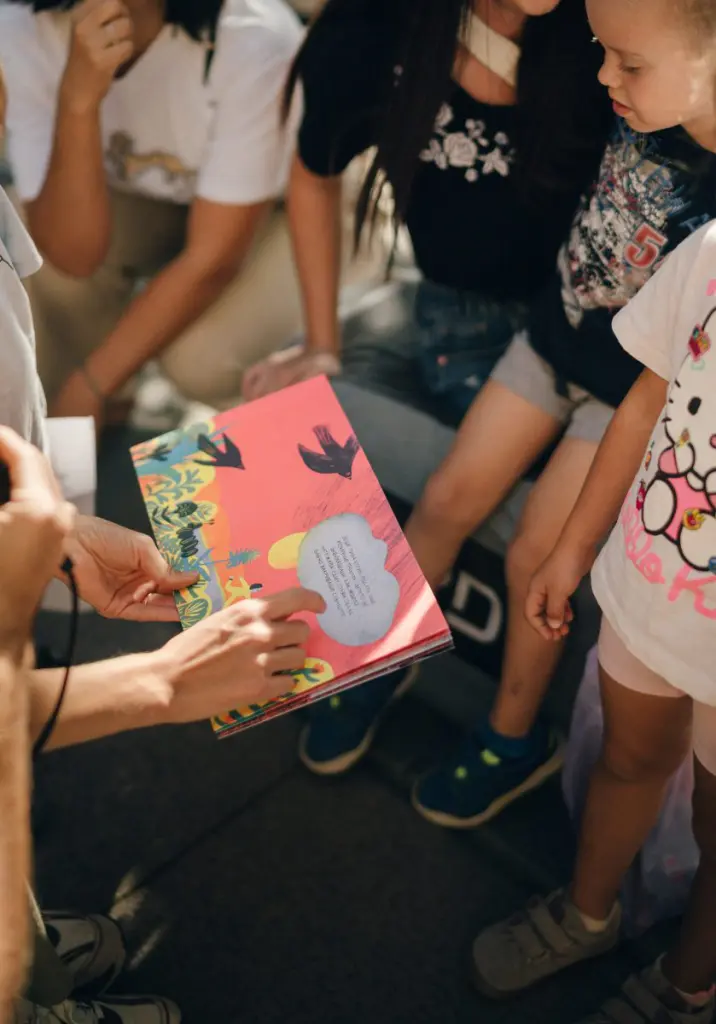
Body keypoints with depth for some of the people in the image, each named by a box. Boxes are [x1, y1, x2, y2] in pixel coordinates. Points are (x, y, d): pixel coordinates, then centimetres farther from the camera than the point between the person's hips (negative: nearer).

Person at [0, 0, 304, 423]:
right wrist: (78, 98, -45)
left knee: (200, 358, -28)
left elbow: (212, 260, -29)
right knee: (51, 259, -27)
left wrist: (87, 390, -26)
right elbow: (74, 255, -29)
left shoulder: (252, 38, -35)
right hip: (138, 201, 3)